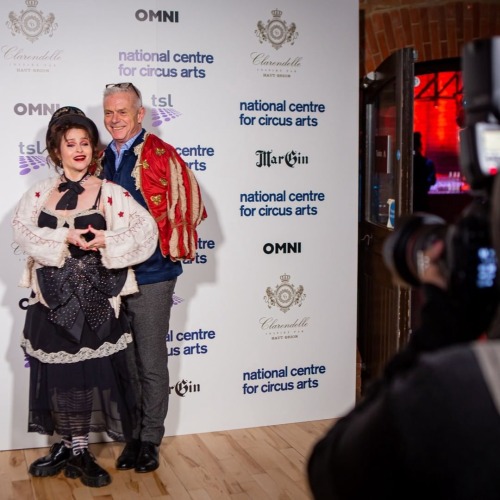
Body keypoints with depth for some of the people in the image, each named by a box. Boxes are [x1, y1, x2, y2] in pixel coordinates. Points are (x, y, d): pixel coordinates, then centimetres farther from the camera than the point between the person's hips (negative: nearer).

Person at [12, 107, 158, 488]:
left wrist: (106, 241, -23)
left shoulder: (110, 193, -2)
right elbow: (22, 229, -9)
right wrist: (65, 238, -20)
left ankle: (78, 450, 16)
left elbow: (146, 230, -11)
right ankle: (69, 447, 24)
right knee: (58, 373, 8)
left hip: (95, 299, -2)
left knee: (91, 372, 1)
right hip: (53, 297, 3)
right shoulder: (41, 193, 6)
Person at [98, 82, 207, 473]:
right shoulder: (101, 160, 9)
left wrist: (170, 249, -7)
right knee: (124, 363, 14)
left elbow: (189, 206, -10)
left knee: (152, 363, 6)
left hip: (151, 276, -5)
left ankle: (150, 440, 20)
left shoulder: (162, 156, -9)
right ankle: (132, 436, 28)